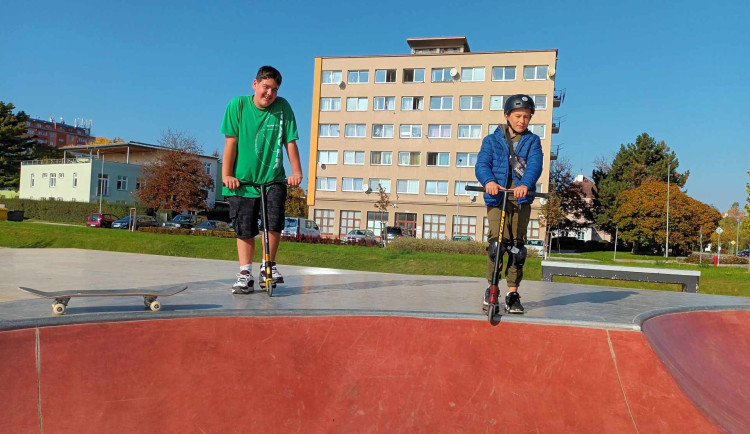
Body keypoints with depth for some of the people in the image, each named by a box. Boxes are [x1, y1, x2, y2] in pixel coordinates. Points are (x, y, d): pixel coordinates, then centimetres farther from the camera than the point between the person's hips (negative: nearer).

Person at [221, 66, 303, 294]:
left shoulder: (283, 107, 0)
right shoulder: (238, 105, -3)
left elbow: (290, 142, 2)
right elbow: (231, 142, -3)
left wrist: (296, 172, -4)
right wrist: (226, 174, -6)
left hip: (273, 178, 1)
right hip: (243, 179, 0)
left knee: (274, 222, -12)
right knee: (245, 229, -1)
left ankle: (268, 266, 10)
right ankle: (245, 273, 10)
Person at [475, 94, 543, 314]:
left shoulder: (532, 141, 10)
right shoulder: (492, 140, 8)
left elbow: (535, 164, -8)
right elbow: (482, 164, -6)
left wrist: (525, 184, -29)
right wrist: (489, 181, -28)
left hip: (521, 200, 1)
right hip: (497, 198, -1)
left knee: (517, 247, 3)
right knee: (497, 242, -13)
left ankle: (513, 294, 14)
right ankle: (491, 287, 7)